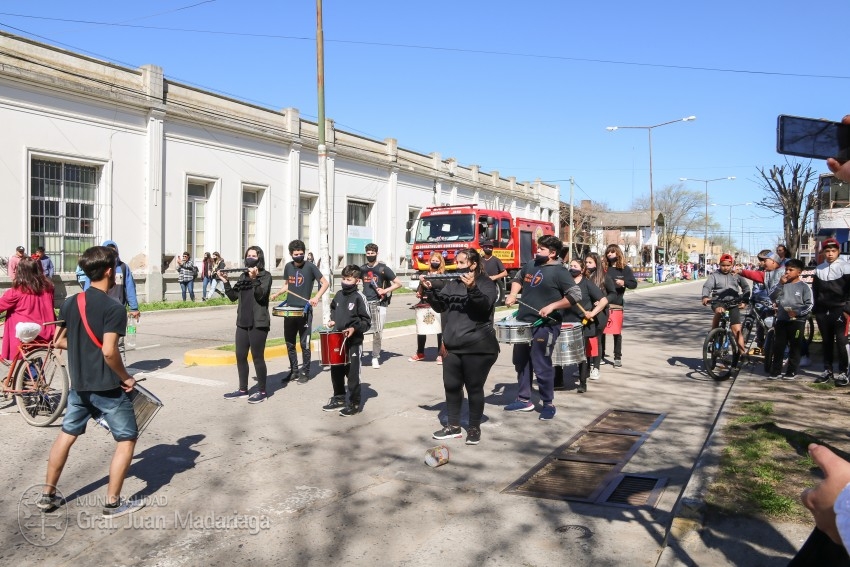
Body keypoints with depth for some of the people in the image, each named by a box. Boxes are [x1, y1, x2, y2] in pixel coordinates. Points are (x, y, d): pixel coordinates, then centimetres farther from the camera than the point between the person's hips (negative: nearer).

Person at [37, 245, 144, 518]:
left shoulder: (70, 303, 4)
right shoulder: (114, 308, -19)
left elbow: (59, 342, 12)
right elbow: (109, 351, -25)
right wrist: (126, 377, -12)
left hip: (79, 385, 7)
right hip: (108, 387, -7)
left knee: (66, 435, 22)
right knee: (127, 439, 6)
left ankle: (48, 494, 32)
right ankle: (113, 503, 9)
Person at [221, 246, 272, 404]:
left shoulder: (265, 275, -5)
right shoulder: (243, 276, 14)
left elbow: (260, 295, -19)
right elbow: (233, 297, 10)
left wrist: (254, 279, -32)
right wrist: (226, 282, -1)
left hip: (258, 323, -7)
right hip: (242, 322, 7)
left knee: (257, 357, -3)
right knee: (240, 356, 11)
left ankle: (261, 391, 8)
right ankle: (243, 389, 24)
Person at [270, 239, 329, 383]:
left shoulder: (310, 267, -7)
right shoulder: (288, 266, 8)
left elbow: (325, 283, -6)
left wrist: (316, 297, -19)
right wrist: (277, 294, 4)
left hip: (305, 311, -5)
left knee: (304, 343, 0)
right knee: (289, 343, 10)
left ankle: (305, 373, 10)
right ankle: (294, 371, 22)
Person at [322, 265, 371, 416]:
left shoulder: (359, 297, -13)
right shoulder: (339, 295, 6)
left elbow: (366, 321, -12)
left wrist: (354, 329, -24)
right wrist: (332, 320, 10)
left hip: (354, 342, -7)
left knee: (353, 374, 1)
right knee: (336, 371, 16)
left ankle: (354, 404, 12)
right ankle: (339, 398, 32)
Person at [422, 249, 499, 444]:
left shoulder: (486, 283, -6)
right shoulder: (452, 284, 11)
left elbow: (485, 305, -24)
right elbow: (440, 306, 9)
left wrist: (472, 288, -40)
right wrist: (429, 289, -6)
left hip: (477, 347, -6)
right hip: (452, 346, 6)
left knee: (474, 388, 4)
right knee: (451, 386, 12)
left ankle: (474, 428, 19)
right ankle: (453, 426, 26)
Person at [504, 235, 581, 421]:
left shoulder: (559, 271, -11)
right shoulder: (530, 265, 9)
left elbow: (575, 295, -15)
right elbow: (517, 278, 28)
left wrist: (552, 306, -20)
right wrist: (513, 294, 11)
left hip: (544, 326, -8)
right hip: (523, 323, 8)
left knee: (542, 367, -2)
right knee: (521, 363, 15)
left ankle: (548, 404, 14)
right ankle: (524, 400, 28)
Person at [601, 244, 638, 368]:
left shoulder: (625, 269, 3)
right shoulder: (604, 268, 7)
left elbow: (634, 284, 0)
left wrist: (624, 282, -17)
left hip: (617, 305, -2)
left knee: (617, 332, 3)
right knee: (601, 331, 4)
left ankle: (618, 357, 12)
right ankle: (600, 356, 14)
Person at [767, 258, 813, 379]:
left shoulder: (804, 286, -2)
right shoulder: (783, 284, 8)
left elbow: (809, 305, -4)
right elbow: (772, 297, -2)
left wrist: (797, 313, -19)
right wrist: (780, 284, -11)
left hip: (797, 321, -3)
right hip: (781, 320, 3)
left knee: (794, 347, 5)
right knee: (778, 346, 4)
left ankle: (792, 371, 13)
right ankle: (775, 371, 9)